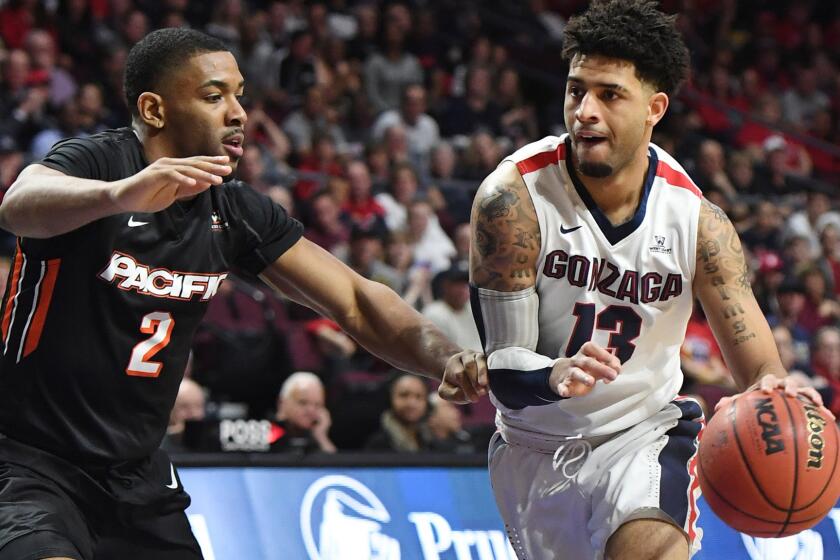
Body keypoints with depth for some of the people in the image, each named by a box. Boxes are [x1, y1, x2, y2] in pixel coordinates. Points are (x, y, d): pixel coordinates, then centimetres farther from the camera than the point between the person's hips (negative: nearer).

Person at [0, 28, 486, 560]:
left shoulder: (236, 212, 5)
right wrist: (120, 194, -58)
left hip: (139, 475, 7)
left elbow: (356, 300, 6)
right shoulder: (96, 160, -14)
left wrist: (446, 355, -14)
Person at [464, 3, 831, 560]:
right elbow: (503, 368, -20)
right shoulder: (514, 196, -19)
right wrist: (556, 376, -45)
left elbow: (757, 359, -12)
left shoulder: (697, 219, -12)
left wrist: (774, 388, -38)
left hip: (645, 431, -1)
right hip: (536, 445, 1)